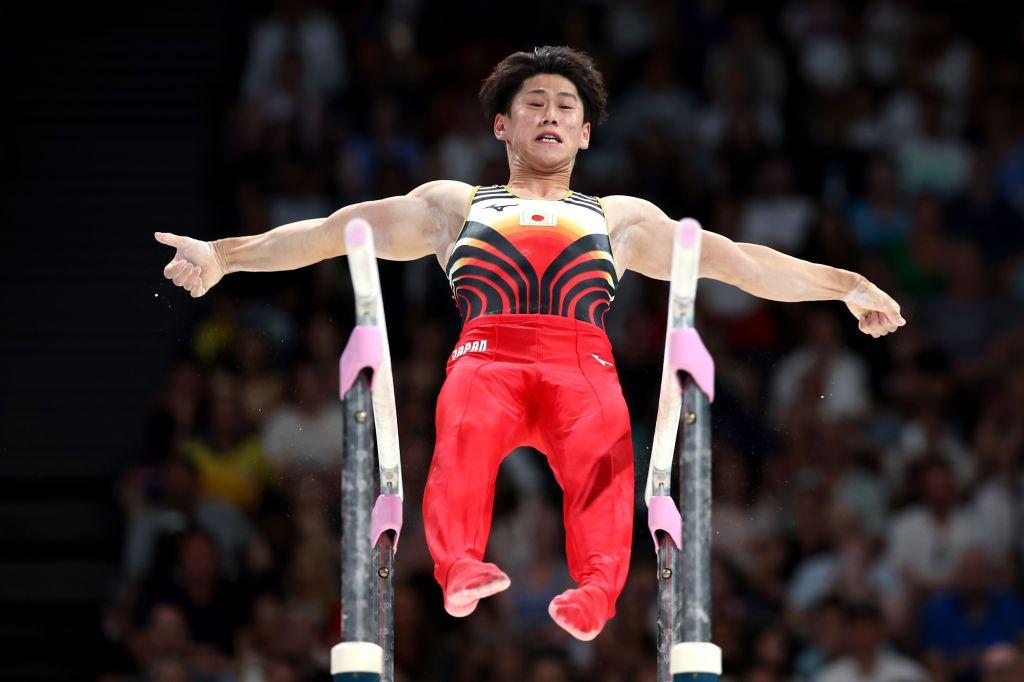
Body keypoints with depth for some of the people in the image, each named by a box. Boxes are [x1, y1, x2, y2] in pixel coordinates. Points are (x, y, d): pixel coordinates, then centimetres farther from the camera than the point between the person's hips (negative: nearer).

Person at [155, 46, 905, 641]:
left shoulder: (621, 218, 32)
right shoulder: (453, 204, 30)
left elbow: (738, 260, 28)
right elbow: (330, 232, 22)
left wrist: (846, 285, 20)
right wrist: (224, 256, 12)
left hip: (583, 366, 1)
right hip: (487, 357, -1)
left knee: (604, 458, -35)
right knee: (464, 439, -38)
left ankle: (597, 593, -60)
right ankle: (460, 571, -62)